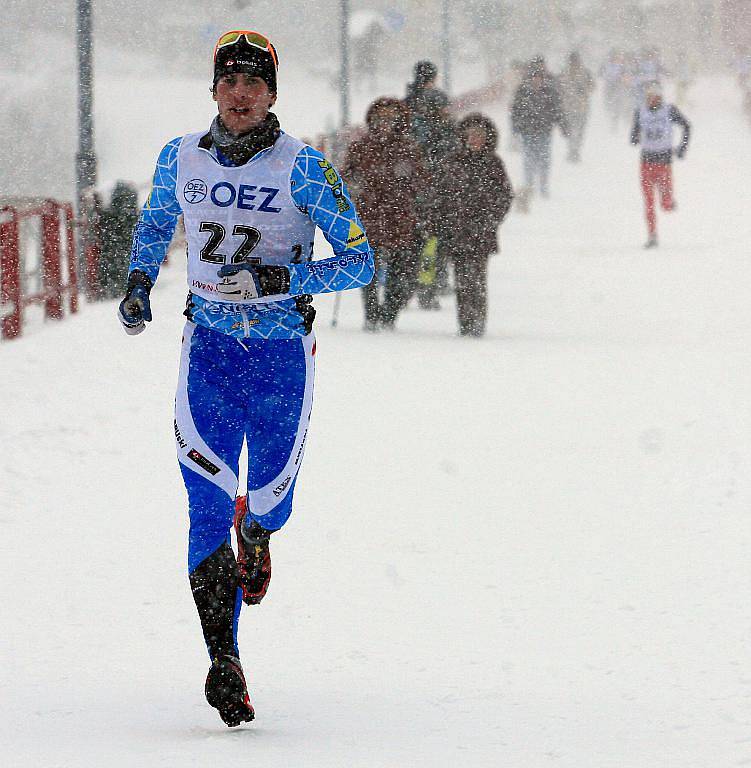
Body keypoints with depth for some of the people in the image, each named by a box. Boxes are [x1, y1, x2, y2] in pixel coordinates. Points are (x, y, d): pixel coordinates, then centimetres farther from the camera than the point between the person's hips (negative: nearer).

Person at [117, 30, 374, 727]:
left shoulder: (301, 167, -11)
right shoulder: (182, 158, 1)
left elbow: (360, 260, -10)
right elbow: (156, 222, 23)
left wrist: (279, 279, -22)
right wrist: (139, 280, 5)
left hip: (283, 351, -1)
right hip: (209, 348, 1)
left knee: (269, 503, 5)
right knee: (209, 504, -14)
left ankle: (254, 537, 46)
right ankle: (223, 658, -12)